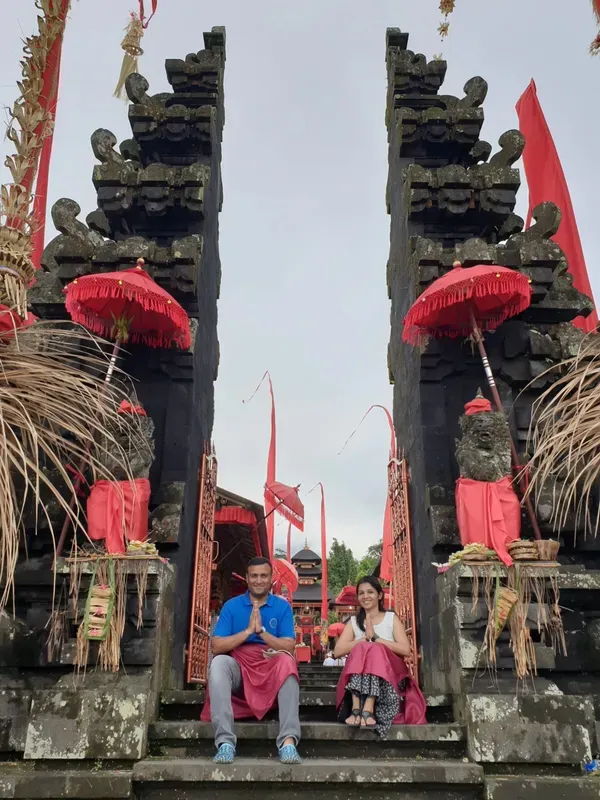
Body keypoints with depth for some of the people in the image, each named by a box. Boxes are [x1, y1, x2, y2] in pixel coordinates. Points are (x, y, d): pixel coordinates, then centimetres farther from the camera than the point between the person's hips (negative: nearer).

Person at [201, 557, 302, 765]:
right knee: (219, 662, -32)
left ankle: (288, 741, -40)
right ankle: (225, 742, -38)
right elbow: (216, 647, -5)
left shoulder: (283, 607, 5)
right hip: (238, 667, 0)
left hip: (271, 669, 0)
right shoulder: (231, 606, 5)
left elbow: (289, 647, -5)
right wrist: (248, 631, -16)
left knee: (286, 663, -33)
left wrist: (261, 631, -19)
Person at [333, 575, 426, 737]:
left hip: (389, 674, -1)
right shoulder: (353, 621, 16)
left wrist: (375, 637, -10)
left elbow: (406, 650, -4)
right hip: (357, 677, 1)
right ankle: (356, 708, -45)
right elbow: (338, 651, -1)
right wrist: (365, 638, -9)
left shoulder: (391, 618, 13)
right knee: (361, 649, -28)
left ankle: (368, 709, -47)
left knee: (376, 650, -30)